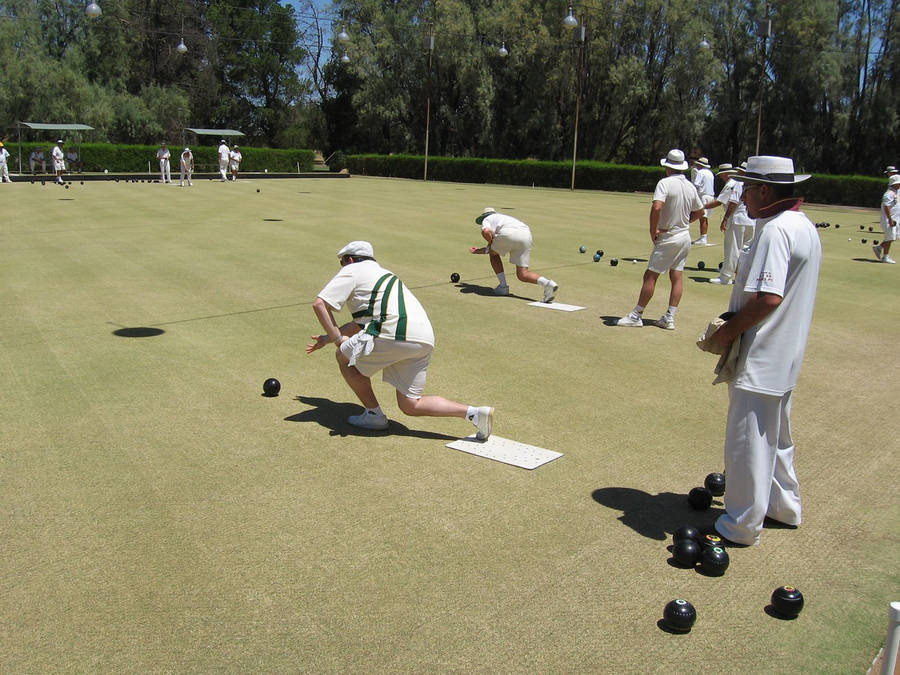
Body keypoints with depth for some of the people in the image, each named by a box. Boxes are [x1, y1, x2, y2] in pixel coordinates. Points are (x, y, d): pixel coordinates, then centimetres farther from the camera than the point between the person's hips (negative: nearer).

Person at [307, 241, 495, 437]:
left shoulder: (351, 271, 13)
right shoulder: (381, 272, 38)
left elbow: (319, 304, 0)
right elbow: (361, 323, 42)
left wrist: (338, 338, 5)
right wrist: (328, 338, 41)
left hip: (394, 333, -8)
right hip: (425, 339, 8)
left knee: (344, 356, 17)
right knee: (411, 405, 12)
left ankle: (374, 414, 18)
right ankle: (475, 412, -1)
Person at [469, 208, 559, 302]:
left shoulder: (487, 219, 26)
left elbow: (486, 231, -1)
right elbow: (493, 248, 47)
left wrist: (491, 243, 18)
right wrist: (477, 251, 59)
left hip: (509, 234, -6)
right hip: (527, 235, 6)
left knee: (493, 254, 27)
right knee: (522, 275, 7)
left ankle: (503, 286, 21)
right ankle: (548, 284, -17)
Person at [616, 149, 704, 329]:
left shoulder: (665, 183, -15)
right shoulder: (691, 186, 7)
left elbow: (657, 207, -29)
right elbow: (699, 211, 20)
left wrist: (653, 230, -18)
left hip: (667, 238, -7)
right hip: (685, 237, 7)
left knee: (650, 275, -2)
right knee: (677, 277, 8)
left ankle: (637, 315, 3)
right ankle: (670, 317, 9)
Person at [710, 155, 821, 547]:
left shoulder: (775, 229, -20)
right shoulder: (805, 226, 12)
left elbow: (768, 297, -28)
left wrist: (728, 330, -15)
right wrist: (735, 326, 12)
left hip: (760, 360, -10)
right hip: (786, 357, 10)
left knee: (748, 441, 0)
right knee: (775, 436, 23)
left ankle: (741, 526, 12)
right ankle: (783, 506, 38)